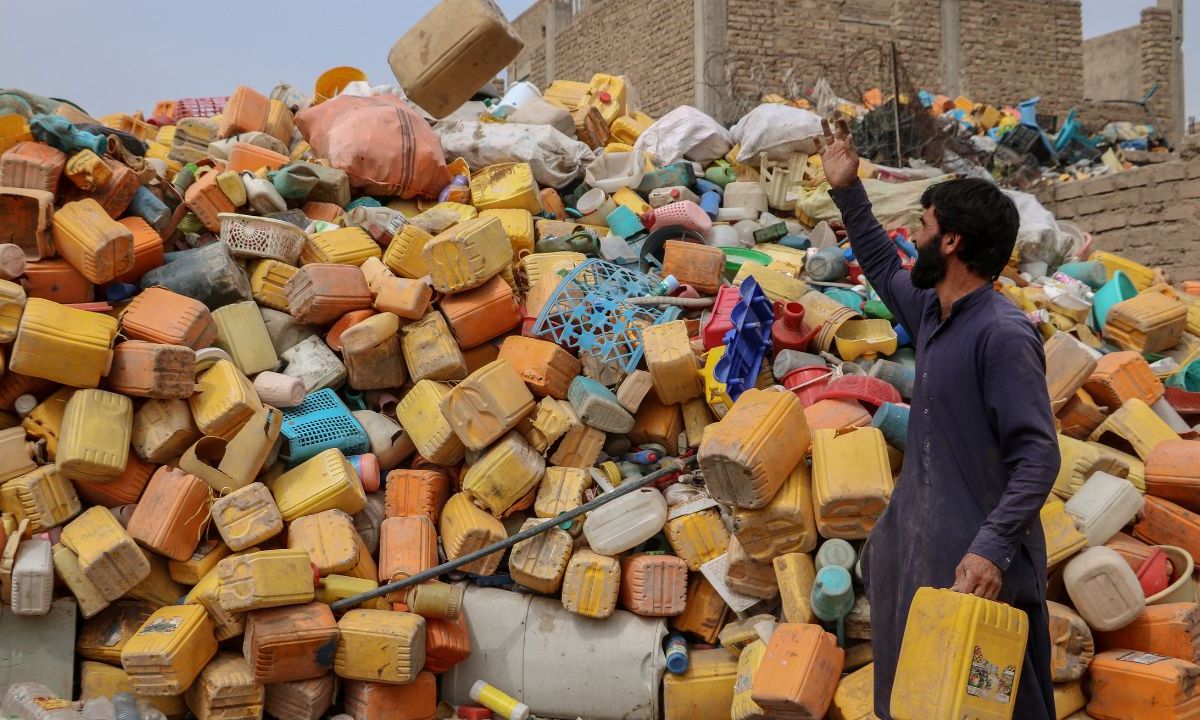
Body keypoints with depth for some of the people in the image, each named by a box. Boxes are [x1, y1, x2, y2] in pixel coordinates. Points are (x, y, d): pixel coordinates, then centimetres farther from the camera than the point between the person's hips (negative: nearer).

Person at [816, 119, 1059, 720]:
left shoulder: (1003, 333, -20)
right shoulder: (931, 310, 7)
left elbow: (1037, 457, -23)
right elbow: (884, 269, 30)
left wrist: (993, 548, -32)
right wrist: (848, 193, 29)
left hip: (980, 560, -9)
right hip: (922, 535, 9)